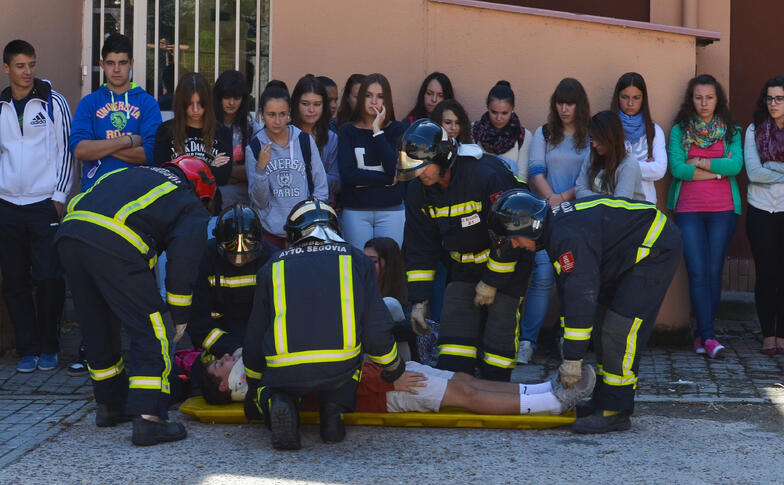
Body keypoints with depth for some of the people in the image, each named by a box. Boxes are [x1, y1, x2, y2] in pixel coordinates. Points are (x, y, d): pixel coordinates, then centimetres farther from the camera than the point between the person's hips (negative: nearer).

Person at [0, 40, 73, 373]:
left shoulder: (53, 102, 1)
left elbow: (66, 151, 1)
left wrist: (59, 196, -5)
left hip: (45, 204, -3)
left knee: (49, 279, -6)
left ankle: (48, 348, 7)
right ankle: (27, 349, 11)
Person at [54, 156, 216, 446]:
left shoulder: (131, 174, 37)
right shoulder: (192, 208, 19)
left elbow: (75, 203, 32)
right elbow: (183, 261, 7)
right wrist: (180, 315, 14)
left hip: (67, 235, 7)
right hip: (114, 246, -7)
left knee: (98, 328, 22)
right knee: (151, 332, 1)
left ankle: (110, 405, 34)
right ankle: (148, 419, -8)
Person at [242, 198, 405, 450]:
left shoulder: (273, 268, 17)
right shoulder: (355, 259, 15)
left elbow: (255, 336, 22)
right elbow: (377, 326, 11)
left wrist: (253, 386, 38)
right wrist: (393, 366, 31)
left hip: (284, 370, -1)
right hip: (340, 369, 1)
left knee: (268, 387, 32)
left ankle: (277, 403, -5)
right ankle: (332, 412, 11)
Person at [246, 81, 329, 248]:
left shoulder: (305, 141, 2)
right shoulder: (254, 148, 0)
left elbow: (321, 189, 6)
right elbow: (259, 202, -2)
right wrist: (260, 168, -15)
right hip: (269, 233, 0)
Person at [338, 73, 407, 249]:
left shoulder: (396, 129, 6)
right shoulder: (348, 131, 4)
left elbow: (395, 169, -10)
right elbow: (347, 174, -8)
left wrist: (378, 132, -9)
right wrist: (387, 178, -7)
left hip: (391, 210, 0)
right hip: (355, 210, 0)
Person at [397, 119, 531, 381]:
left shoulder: (487, 174, -29)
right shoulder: (418, 192, -9)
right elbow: (420, 249, 0)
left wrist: (492, 281, -16)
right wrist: (419, 300, -4)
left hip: (507, 262, -5)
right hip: (463, 266, 5)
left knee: (499, 328, -8)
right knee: (455, 324, -4)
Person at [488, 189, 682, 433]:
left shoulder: (568, 235, -26)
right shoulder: (556, 228, 7)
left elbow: (582, 296, -29)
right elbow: (569, 292, 13)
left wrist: (572, 359, -24)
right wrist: (570, 353, 12)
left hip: (657, 248, -11)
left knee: (620, 328, -15)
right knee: (603, 324, 11)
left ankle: (615, 412, -12)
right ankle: (604, 400, 16)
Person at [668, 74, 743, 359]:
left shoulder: (730, 131, 9)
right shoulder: (680, 130, 6)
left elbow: (736, 165, -7)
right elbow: (677, 168, -8)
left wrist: (699, 162, -8)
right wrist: (718, 170, -7)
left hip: (722, 209, 1)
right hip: (688, 209, -1)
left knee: (714, 271, 0)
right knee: (698, 272, -10)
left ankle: (702, 334, 8)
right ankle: (708, 336, -13)